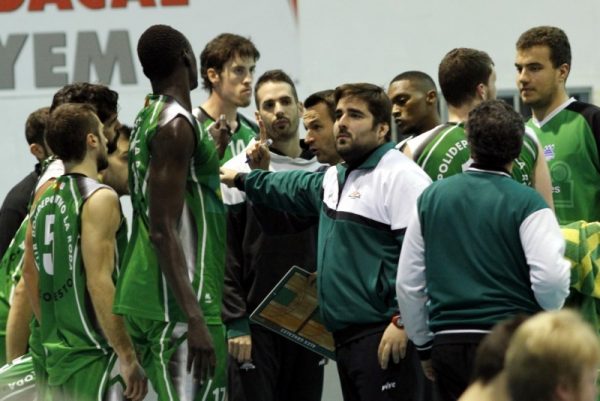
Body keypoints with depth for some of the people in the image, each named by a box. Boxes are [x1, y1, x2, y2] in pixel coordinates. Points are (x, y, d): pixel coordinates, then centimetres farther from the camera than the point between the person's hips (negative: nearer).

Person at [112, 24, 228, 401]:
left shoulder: (148, 119, 14)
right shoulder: (176, 125, -14)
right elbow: (163, 230, -20)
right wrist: (195, 319, -25)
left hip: (145, 298, 10)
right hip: (179, 301, -10)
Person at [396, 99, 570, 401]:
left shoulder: (430, 198, 7)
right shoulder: (526, 203, -8)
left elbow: (408, 283, 10)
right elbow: (550, 278, -16)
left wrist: (424, 347, 21)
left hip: (447, 343, 4)